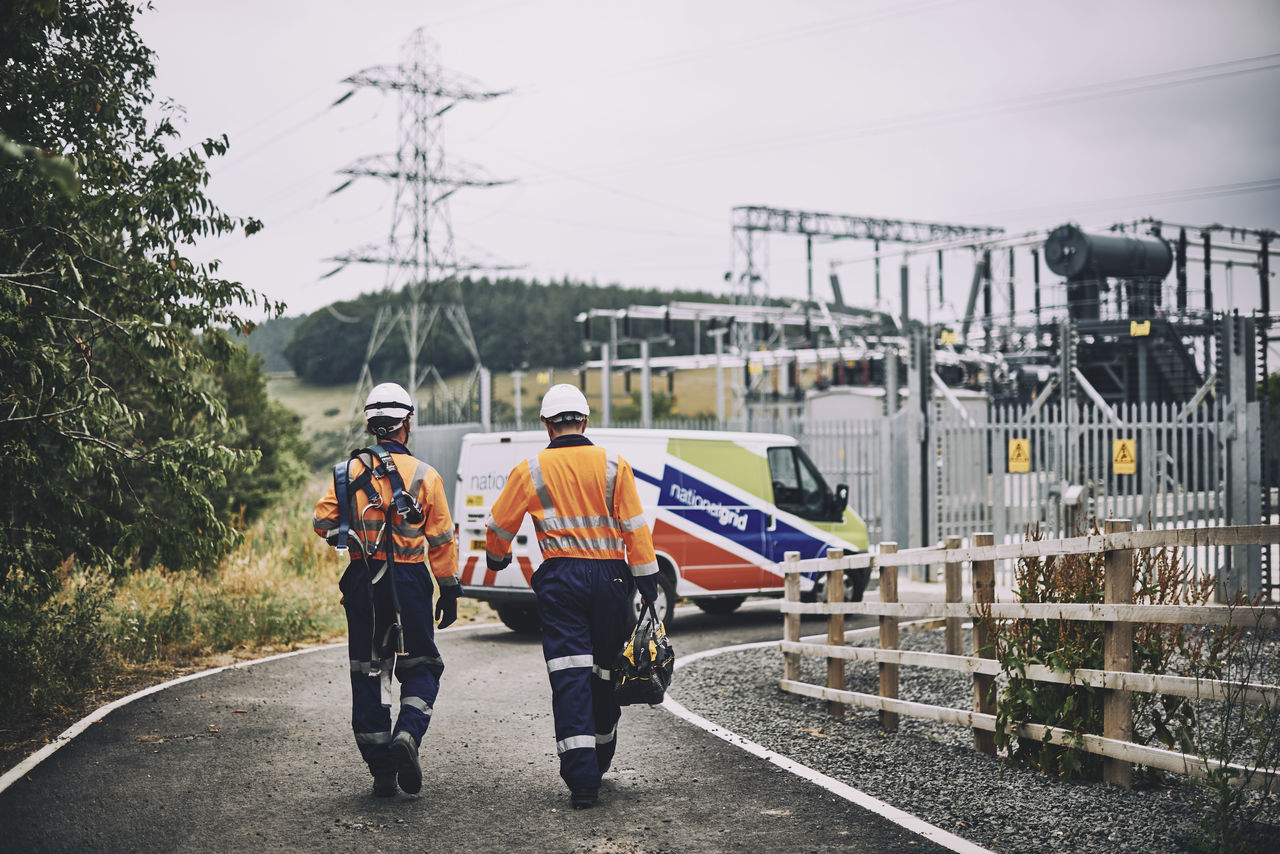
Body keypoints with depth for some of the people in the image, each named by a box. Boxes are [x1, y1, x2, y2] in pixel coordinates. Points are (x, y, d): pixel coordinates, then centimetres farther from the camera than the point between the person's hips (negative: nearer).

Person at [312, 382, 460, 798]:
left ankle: (381, 770, 9)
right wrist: (449, 591, 6)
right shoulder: (424, 475, -4)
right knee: (420, 667, 13)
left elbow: (323, 522, -1)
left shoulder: (349, 471, 0)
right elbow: (441, 540, -2)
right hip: (409, 582, -2)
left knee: (368, 674, 9)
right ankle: (407, 735, -12)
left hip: (362, 581, 2)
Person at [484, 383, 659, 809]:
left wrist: (497, 559, 33)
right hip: (610, 577, 1)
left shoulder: (531, 470, 3)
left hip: (559, 579, -1)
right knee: (606, 675, 14)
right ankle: (598, 764, 28)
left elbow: (499, 527, 11)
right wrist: (649, 587, 5)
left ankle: (581, 779, -13)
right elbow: (636, 529, 0)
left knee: (570, 678, -4)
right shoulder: (613, 465, 4)